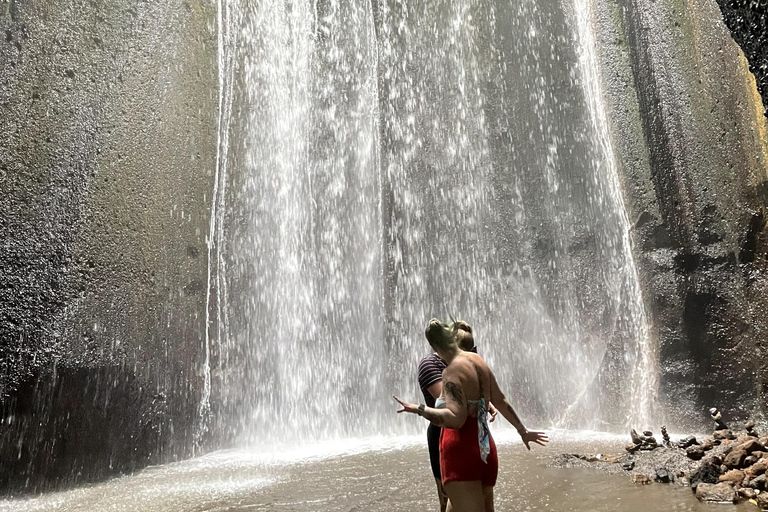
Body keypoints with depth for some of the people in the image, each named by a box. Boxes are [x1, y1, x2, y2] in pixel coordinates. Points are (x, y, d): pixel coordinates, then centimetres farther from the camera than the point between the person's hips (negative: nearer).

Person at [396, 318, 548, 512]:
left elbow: (456, 419, -24)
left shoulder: (452, 371, -14)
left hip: (460, 450, -9)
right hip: (485, 448, 9)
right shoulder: (478, 361, 10)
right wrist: (523, 431, 27)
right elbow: (501, 401, 18)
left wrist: (419, 409, -28)